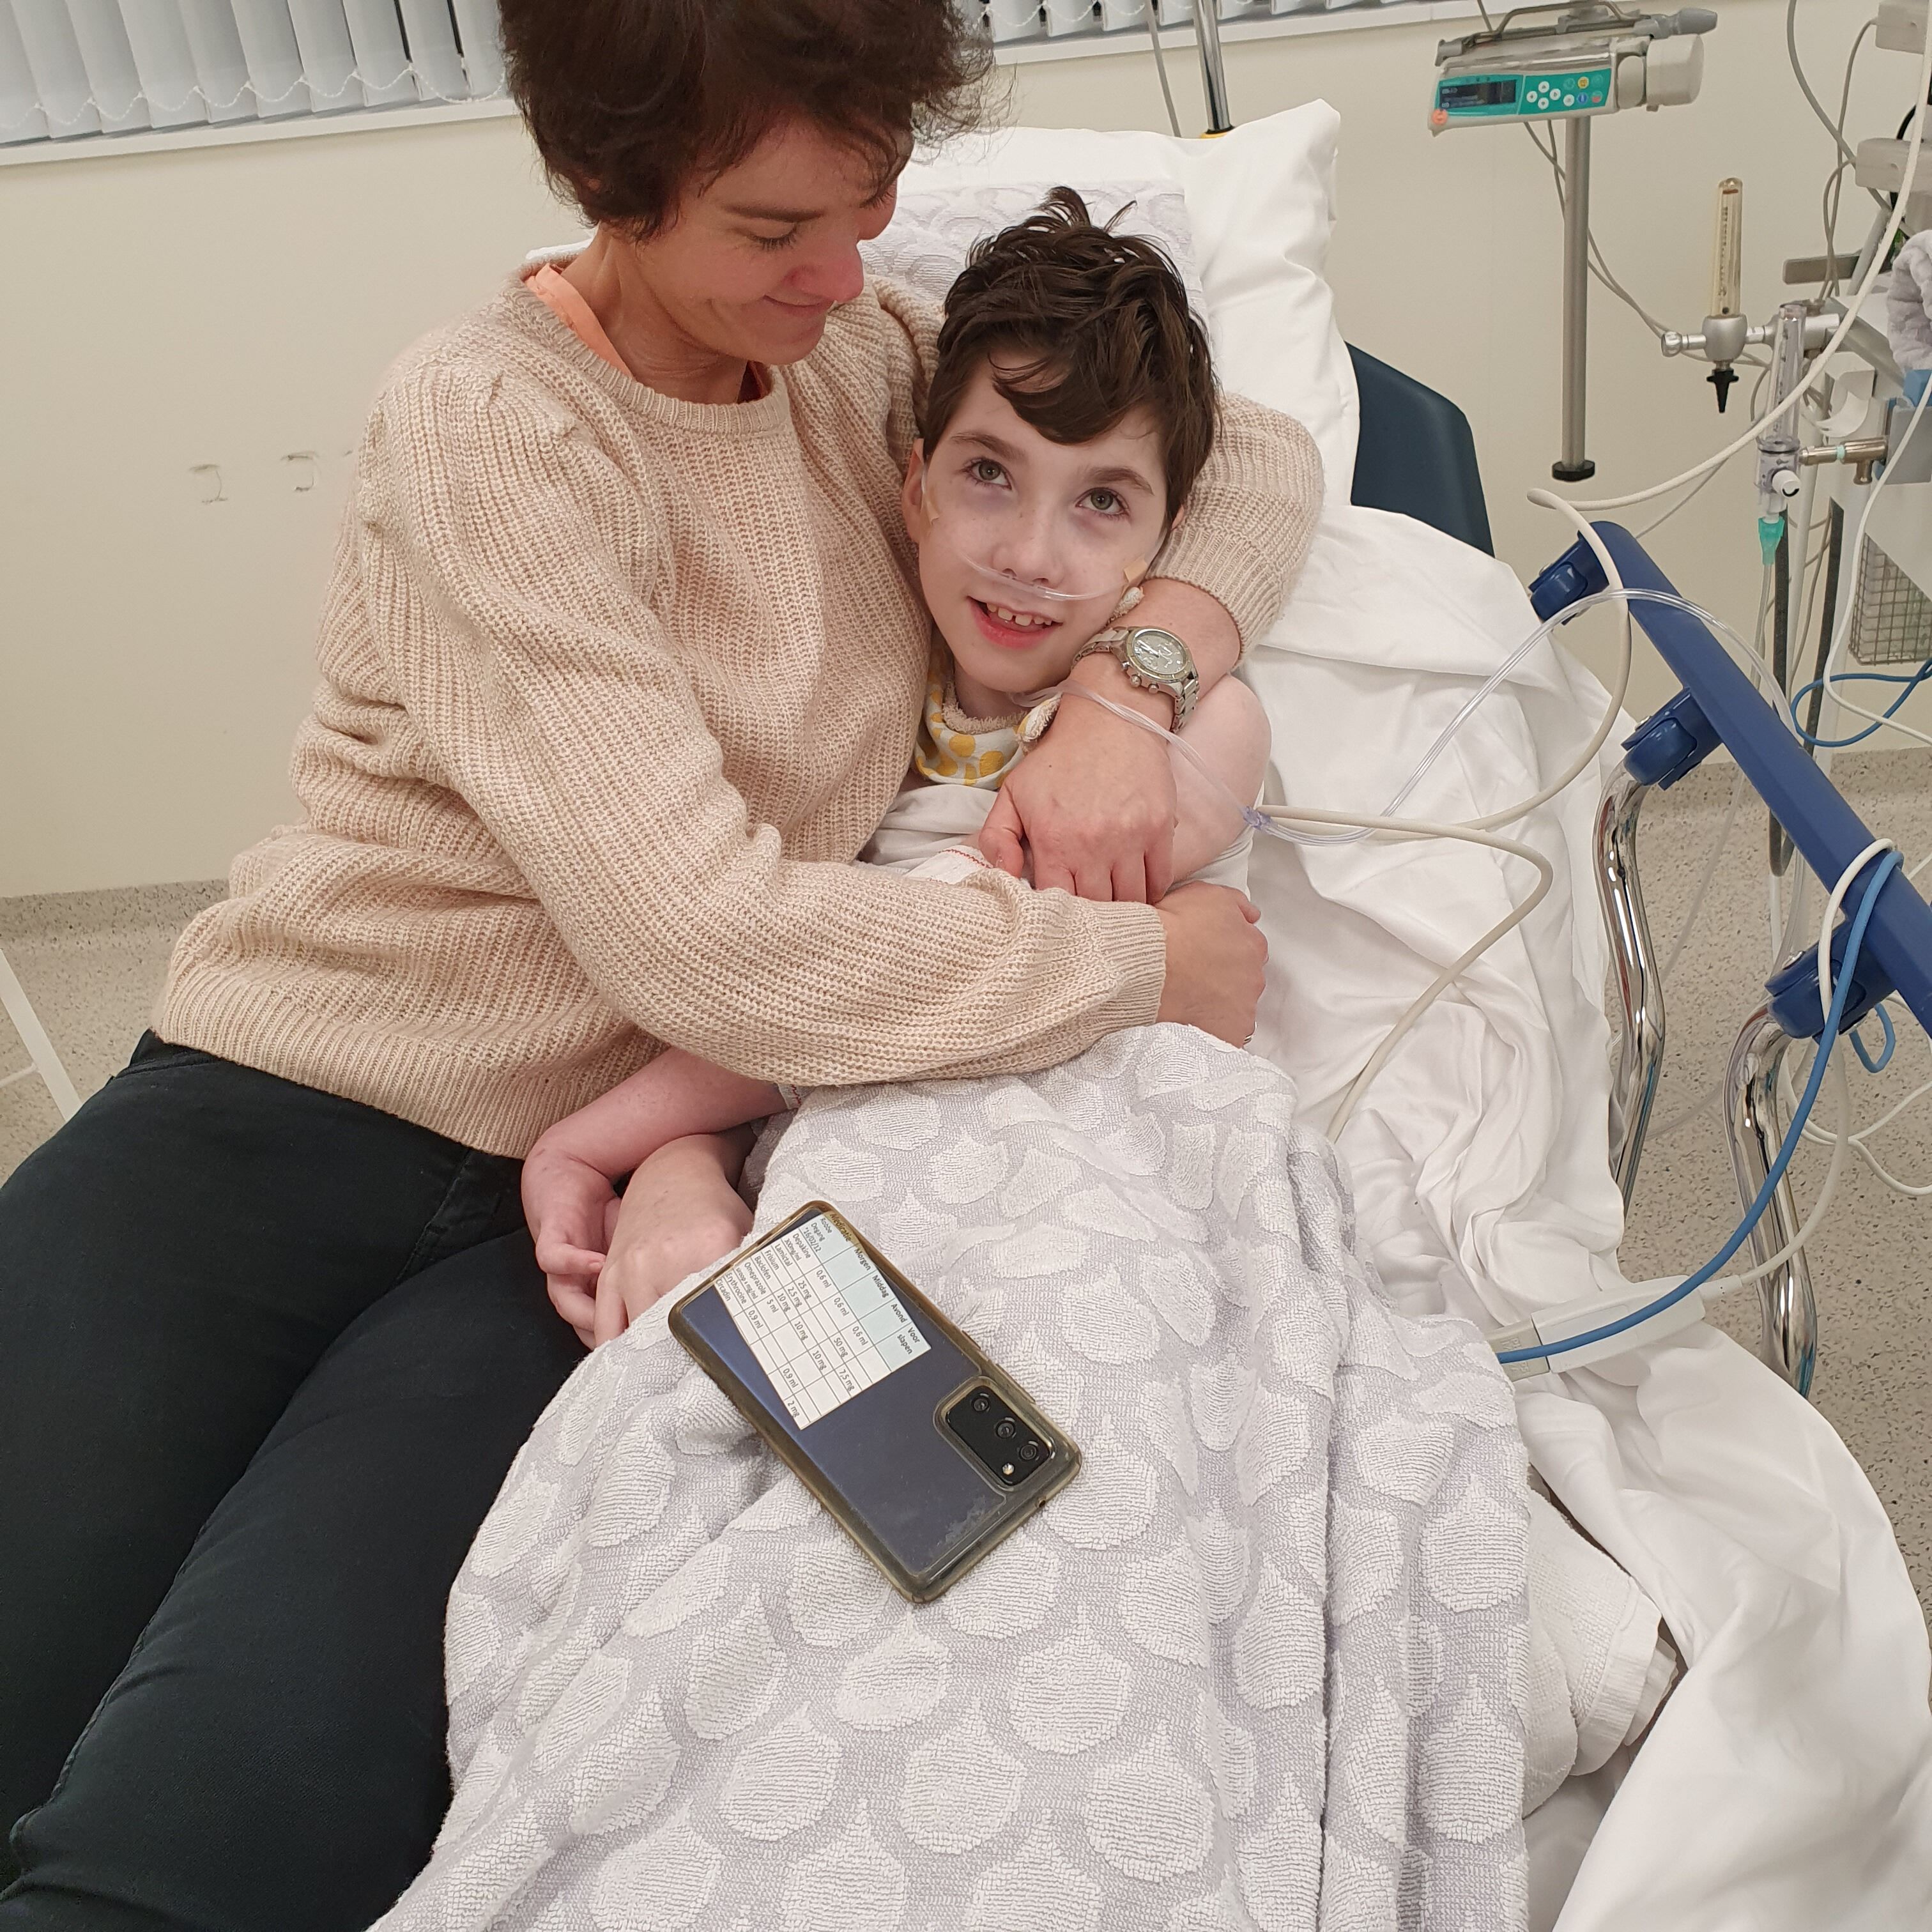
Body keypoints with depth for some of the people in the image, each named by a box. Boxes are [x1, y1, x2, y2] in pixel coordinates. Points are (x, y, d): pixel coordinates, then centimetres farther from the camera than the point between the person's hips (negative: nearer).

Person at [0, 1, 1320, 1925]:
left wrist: (1129, 677, -8)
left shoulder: (854, 348, 7)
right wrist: (1154, 959, -13)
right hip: (276, 1116, -2)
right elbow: (710, 943, -23)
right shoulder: (492, 430, -12)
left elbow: (1246, 455, 13)